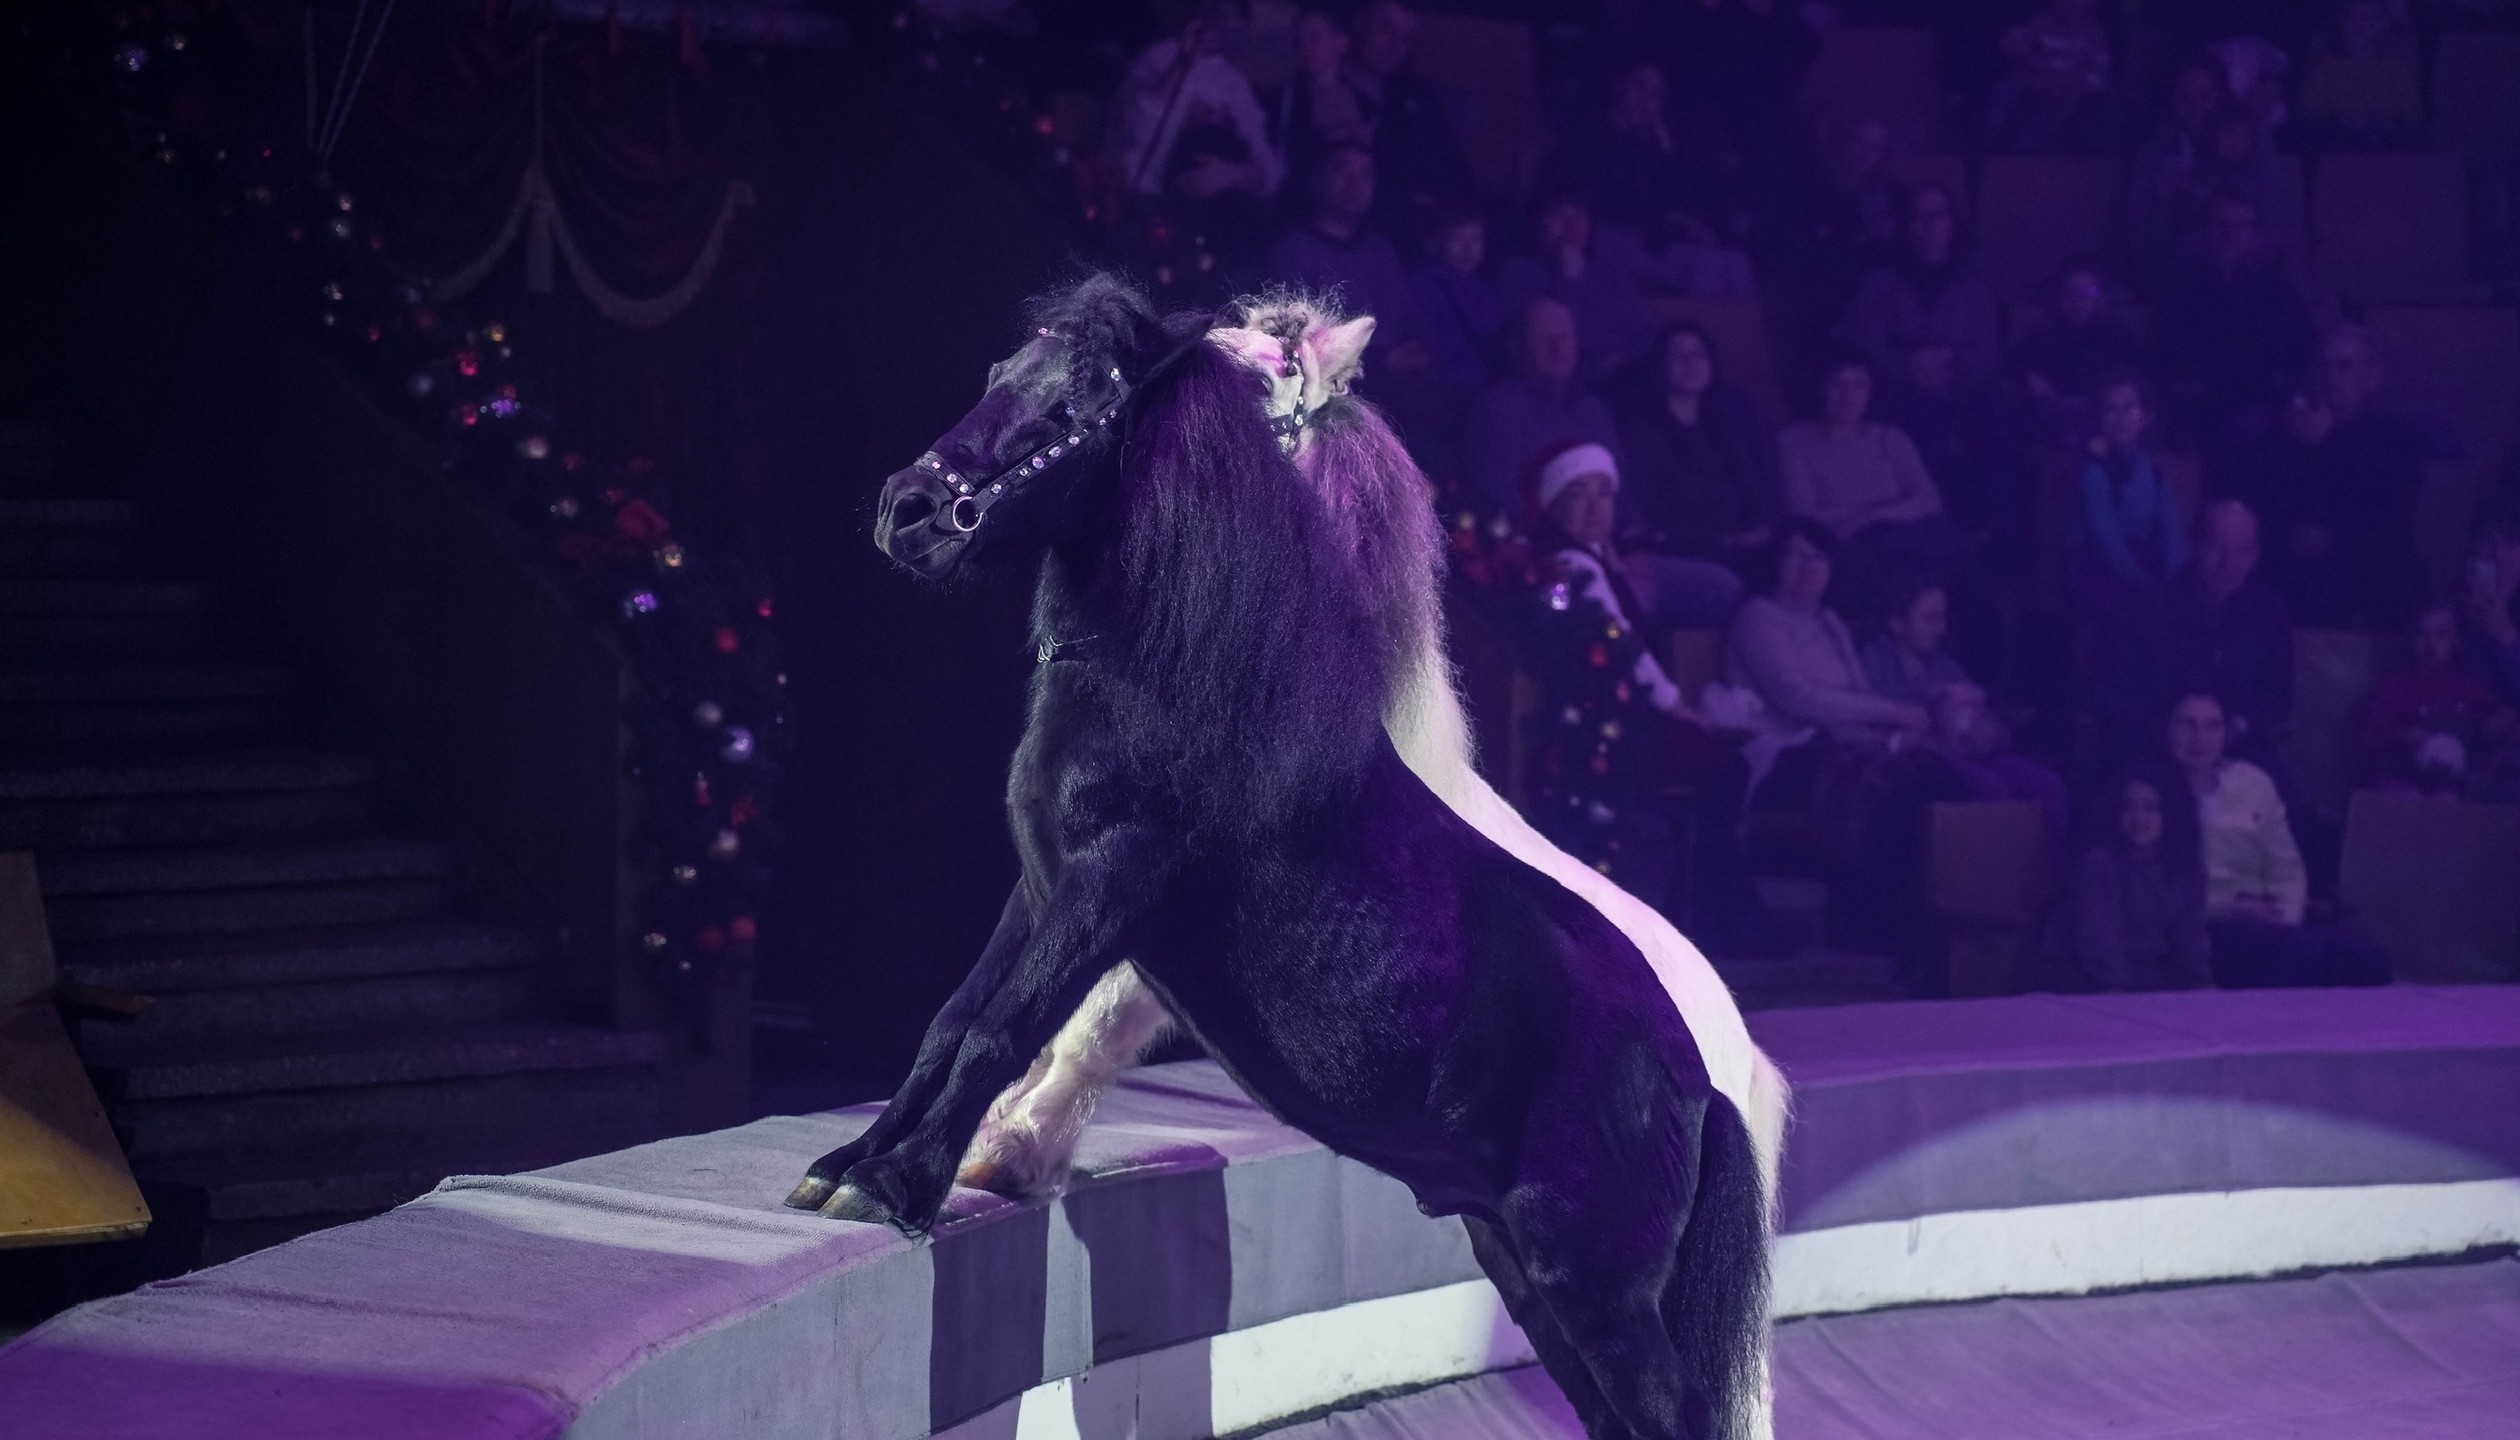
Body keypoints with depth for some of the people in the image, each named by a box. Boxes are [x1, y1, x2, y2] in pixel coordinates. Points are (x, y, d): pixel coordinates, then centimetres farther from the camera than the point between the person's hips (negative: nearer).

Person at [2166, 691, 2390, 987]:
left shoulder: (2252, 783, 15)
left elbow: (2288, 872, 15)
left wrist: (2287, 918, -5)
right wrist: (2229, 909, -14)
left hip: (2262, 920, 5)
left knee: (2363, 955, -21)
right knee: (2300, 949, -33)